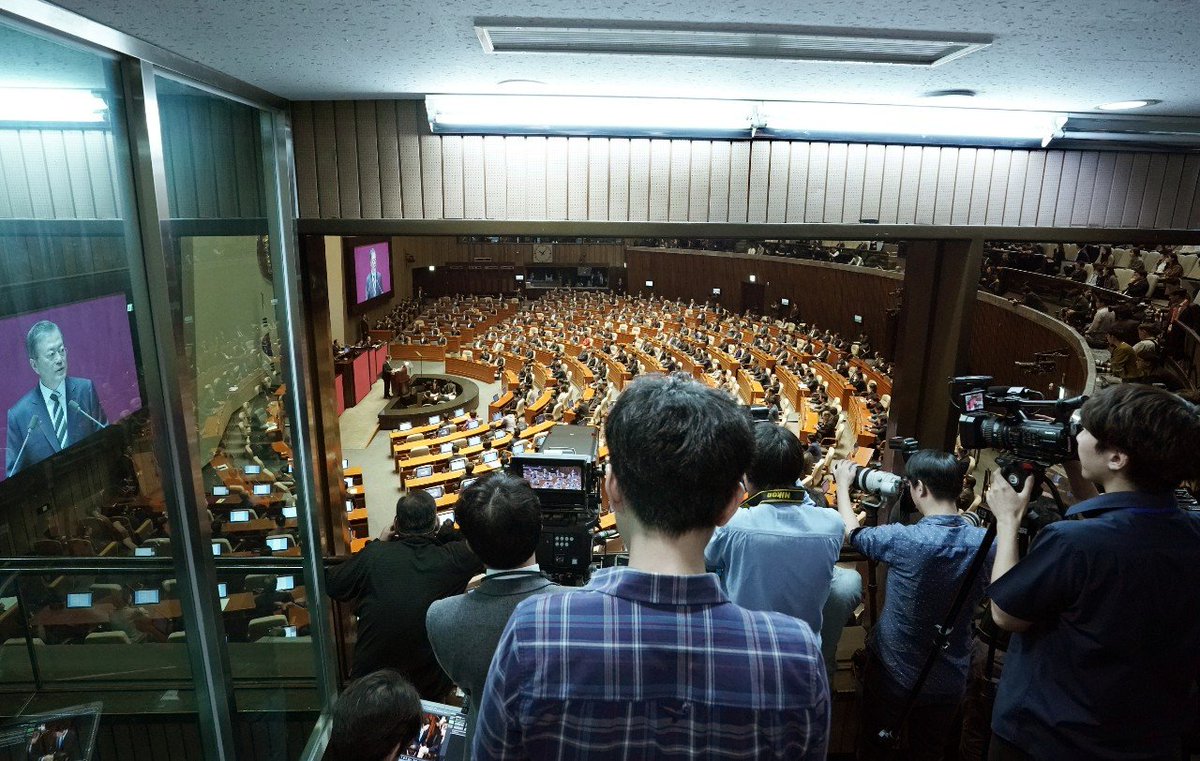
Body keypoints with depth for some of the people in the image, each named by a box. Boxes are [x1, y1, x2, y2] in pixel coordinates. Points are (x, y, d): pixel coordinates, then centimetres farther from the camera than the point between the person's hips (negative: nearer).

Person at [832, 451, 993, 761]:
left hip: (893, 676, -3)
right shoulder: (985, 543, -16)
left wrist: (842, 485, 7)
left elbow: (852, 532, -7)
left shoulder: (903, 540, -27)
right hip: (950, 682, 4)